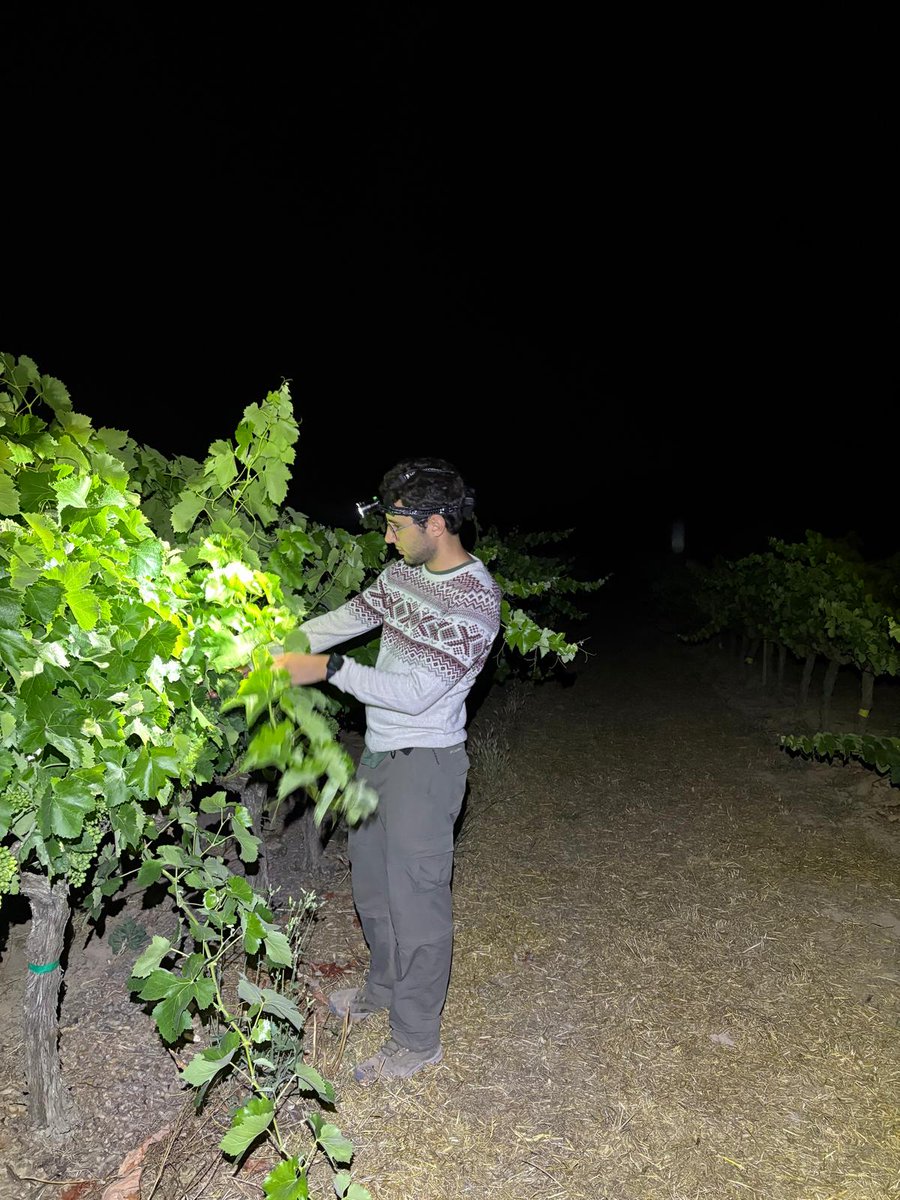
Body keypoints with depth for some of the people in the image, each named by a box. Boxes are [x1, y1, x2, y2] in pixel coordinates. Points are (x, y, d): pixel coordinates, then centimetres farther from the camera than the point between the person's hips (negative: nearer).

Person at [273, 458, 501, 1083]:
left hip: (424, 764, -9)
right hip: (379, 752, 9)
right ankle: (384, 988, 48)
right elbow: (349, 617, 9)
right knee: (372, 879, 24)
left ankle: (417, 1039, 25)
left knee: (416, 900, 4)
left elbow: (415, 692, -26)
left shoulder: (476, 601, -23)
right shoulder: (405, 571, 3)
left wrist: (328, 669, -24)